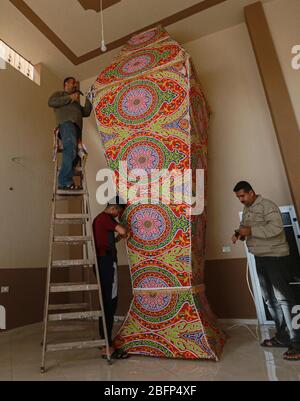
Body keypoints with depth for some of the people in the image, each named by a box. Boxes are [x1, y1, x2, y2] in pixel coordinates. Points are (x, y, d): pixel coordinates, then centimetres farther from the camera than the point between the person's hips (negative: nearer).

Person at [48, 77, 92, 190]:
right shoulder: (59, 94, 26)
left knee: (74, 153, -9)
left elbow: (86, 113, 30)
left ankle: (64, 181, -10)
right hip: (66, 123, -7)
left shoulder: (76, 102, 43)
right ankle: (65, 182, -36)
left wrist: (89, 99, 21)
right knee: (70, 150, -29)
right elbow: (51, 102, 5)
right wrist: (69, 98, 2)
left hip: (76, 126, 7)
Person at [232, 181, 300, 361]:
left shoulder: (267, 205, -13)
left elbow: (276, 227, -26)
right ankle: (283, 337, 23)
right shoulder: (246, 210, 13)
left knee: (284, 298, -8)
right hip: (260, 258, 9)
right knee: (270, 299, 12)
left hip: (276, 257, -9)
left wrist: (251, 230, -26)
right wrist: (240, 234, -1)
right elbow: (246, 228, 21)